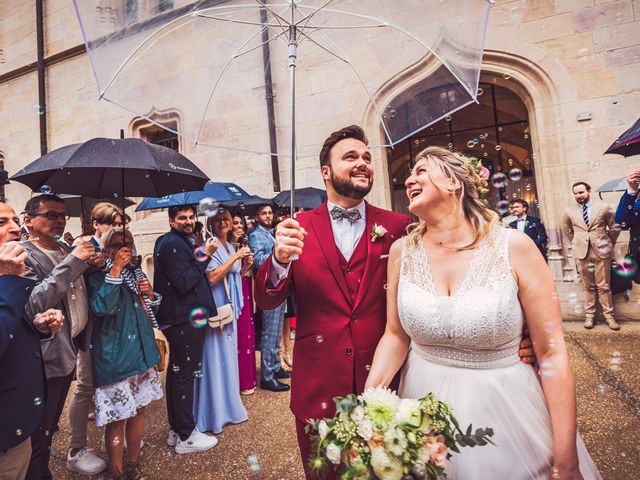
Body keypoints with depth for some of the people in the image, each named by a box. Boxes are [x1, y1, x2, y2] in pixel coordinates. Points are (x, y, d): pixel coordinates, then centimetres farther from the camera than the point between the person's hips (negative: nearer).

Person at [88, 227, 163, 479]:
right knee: (117, 419, 2)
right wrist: (115, 269, -25)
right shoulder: (98, 277, -8)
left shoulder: (136, 272, 9)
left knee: (138, 411, 16)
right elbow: (102, 307, -28)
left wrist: (150, 294, -4)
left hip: (141, 352, 6)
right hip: (115, 358, -6)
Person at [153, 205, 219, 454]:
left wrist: (199, 255, 10)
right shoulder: (173, 244, -18)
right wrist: (204, 256, -18)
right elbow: (184, 283, -23)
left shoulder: (167, 242, 15)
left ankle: (175, 429, 31)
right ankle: (186, 437, 12)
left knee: (176, 372, 17)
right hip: (186, 320, -11)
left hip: (175, 319, 11)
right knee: (185, 375, -1)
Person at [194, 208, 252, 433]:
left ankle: (228, 406, 31)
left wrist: (245, 266, 2)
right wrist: (235, 257, -20)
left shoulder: (230, 247, 13)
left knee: (229, 355, 16)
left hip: (229, 308, 8)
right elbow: (212, 277, -23)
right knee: (215, 358, -1)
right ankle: (214, 414, 14)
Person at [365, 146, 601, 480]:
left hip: (505, 409, -2)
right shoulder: (402, 252, -6)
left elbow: (551, 354, -11)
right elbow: (395, 336, -1)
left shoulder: (513, 247, -15)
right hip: (425, 406, 3)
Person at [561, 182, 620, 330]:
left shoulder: (603, 207, 1)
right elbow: (567, 231, 18)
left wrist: (609, 244, 13)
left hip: (601, 251, -1)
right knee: (588, 286, 7)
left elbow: (615, 228, 10)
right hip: (582, 252, 1)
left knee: (604, 286, 3)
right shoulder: (568, 212, 3)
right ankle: (589, 315, 14)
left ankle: (609, 315, 14)